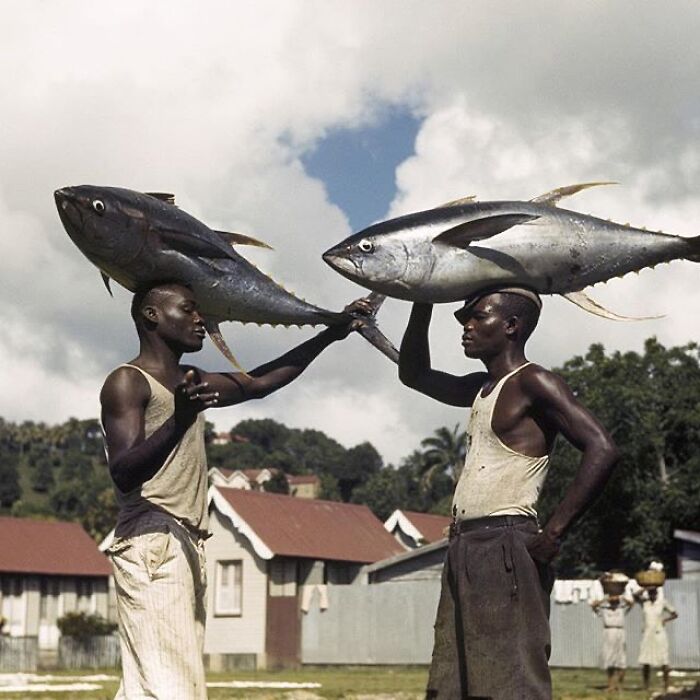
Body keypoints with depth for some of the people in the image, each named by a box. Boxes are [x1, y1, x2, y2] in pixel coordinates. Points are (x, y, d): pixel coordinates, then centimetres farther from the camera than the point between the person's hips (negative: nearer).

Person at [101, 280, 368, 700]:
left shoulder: (192, 383, 23)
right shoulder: (128, 382, -4)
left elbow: (261, 382, 30)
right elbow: (123, 472, -15)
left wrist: (329, 335, 27)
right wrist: (178, 422, -31)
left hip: (187, 547, 9)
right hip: (152, 544, -9)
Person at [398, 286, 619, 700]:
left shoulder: (532, 383, -6)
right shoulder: (481, 388, 20)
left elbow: (602, 450, -17)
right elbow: (414, 374, 36)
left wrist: (553, 535, -18)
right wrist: (422, 306, 22)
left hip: (504, 550, -9)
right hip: (464, 552, 9)